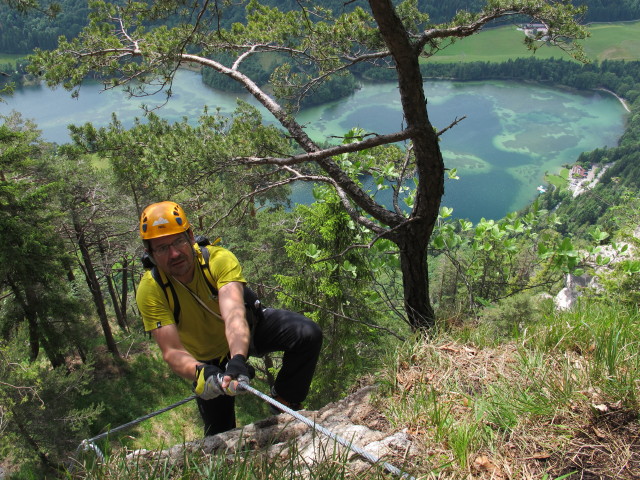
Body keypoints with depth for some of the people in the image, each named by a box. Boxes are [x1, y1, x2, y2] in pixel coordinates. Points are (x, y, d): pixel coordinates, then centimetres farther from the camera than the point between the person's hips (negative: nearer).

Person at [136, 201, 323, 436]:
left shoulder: (219, 259, -32)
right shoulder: (149, 290, -28)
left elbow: (234, 314, -47)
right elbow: (172, 351, -34)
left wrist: (238, 359, -66)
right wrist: (201, 372, -56)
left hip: (250, 328, -1)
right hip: (208, 359, 1)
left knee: (308, 334, -26)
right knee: (220, 434, 4)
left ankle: (285, 400, -4)